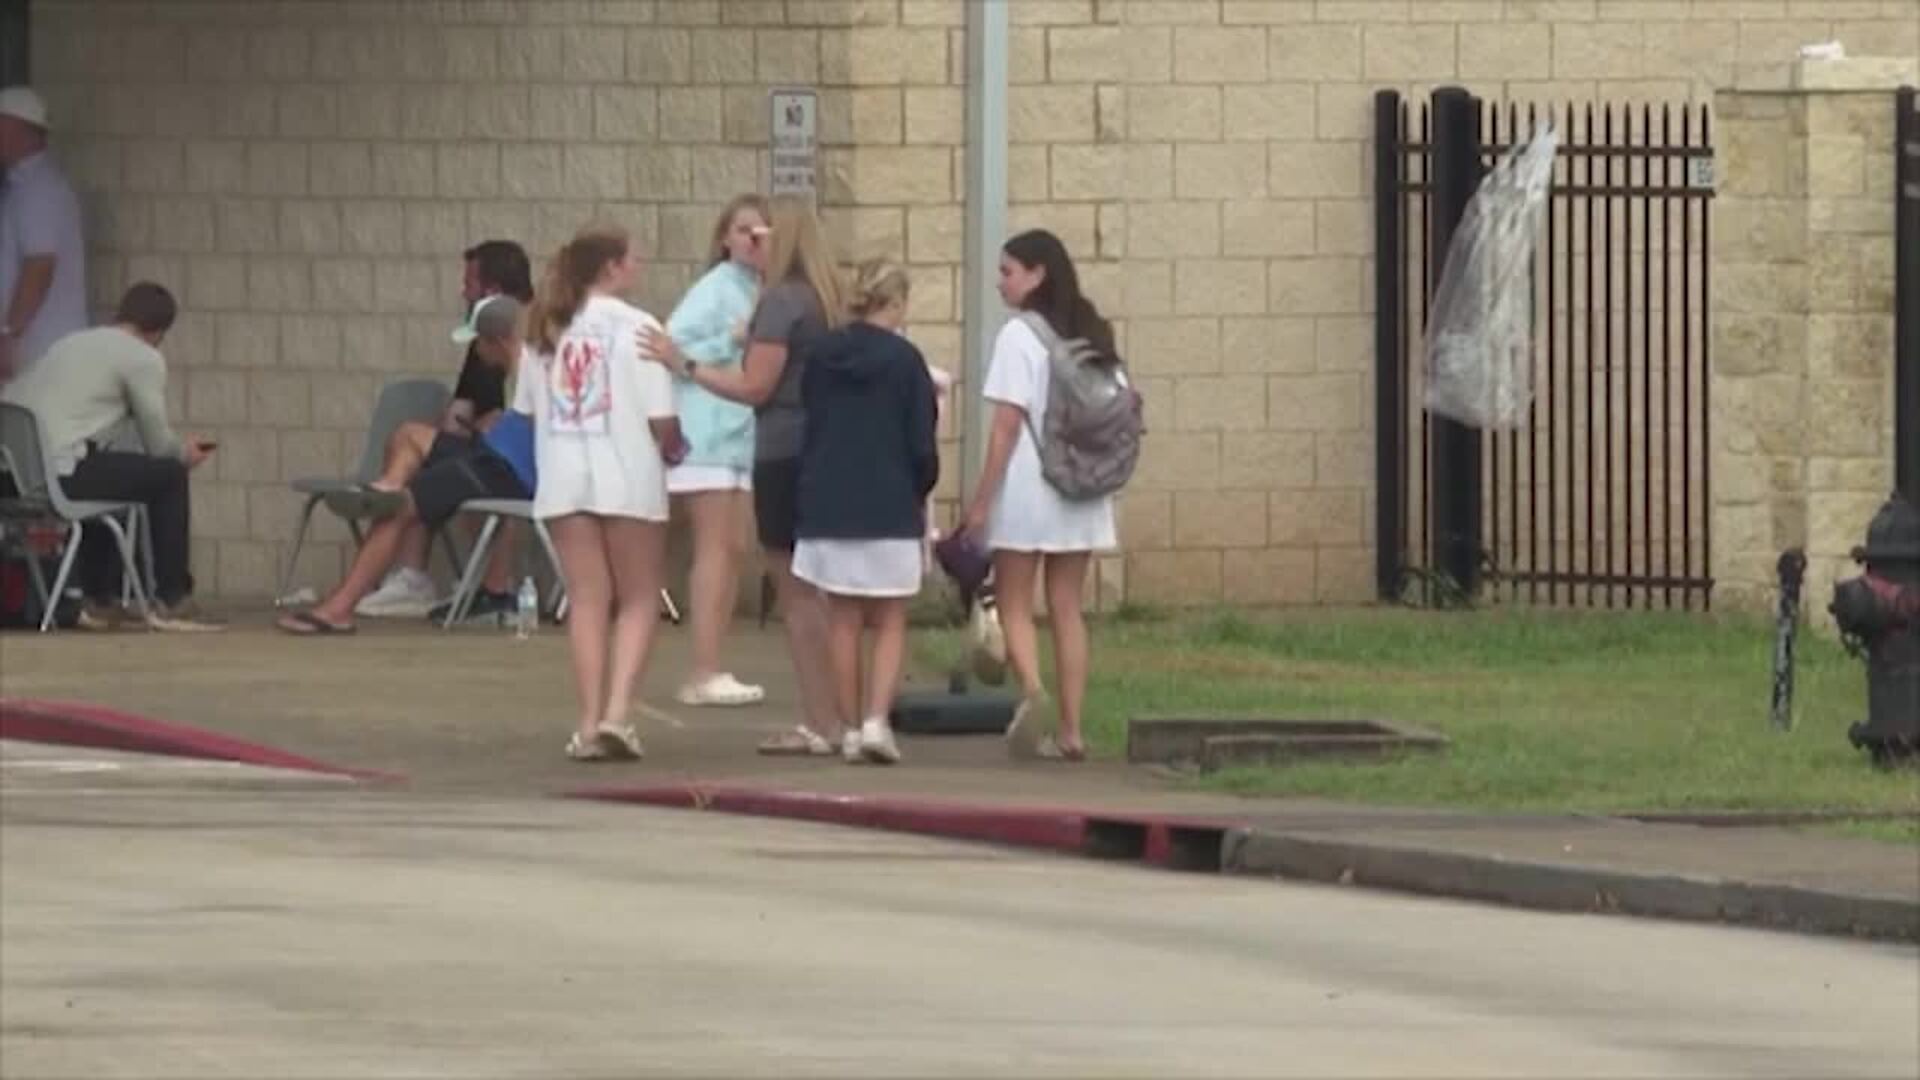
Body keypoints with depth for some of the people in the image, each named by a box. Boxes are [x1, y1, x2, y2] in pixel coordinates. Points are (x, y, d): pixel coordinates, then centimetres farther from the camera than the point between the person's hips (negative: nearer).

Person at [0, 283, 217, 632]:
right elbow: (157, 443, 6)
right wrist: (185, 452, 30)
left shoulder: (71, 344, 24)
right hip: (60, 475, -8)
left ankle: (99, 600, 35)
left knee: (107, 475, 34)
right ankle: (171, 602, 13)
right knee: (169, 477, 9)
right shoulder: (145, 358, 2)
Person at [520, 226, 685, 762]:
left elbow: (527, 407, 7)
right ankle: (616, 713, -8)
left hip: (563, 479, 4)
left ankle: (591, 723, 4)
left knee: (587, 601, 10)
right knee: (639, 601, 8)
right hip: (628, 477, -4)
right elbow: (661, 419, -11)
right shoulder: (636, 328, -8)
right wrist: (673, 448, 9)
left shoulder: (546, 330, 7)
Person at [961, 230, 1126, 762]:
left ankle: (1033, 689, -22)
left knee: (1014, 604, 4)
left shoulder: (1019, 336, -10)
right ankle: (1070, 729, 6)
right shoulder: (1093, 334, 9)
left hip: (1026, 489, -6)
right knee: (1068, 609, 9)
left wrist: (981, 500, -9)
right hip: (1082, 491, 6)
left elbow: (1007, 425, -13)